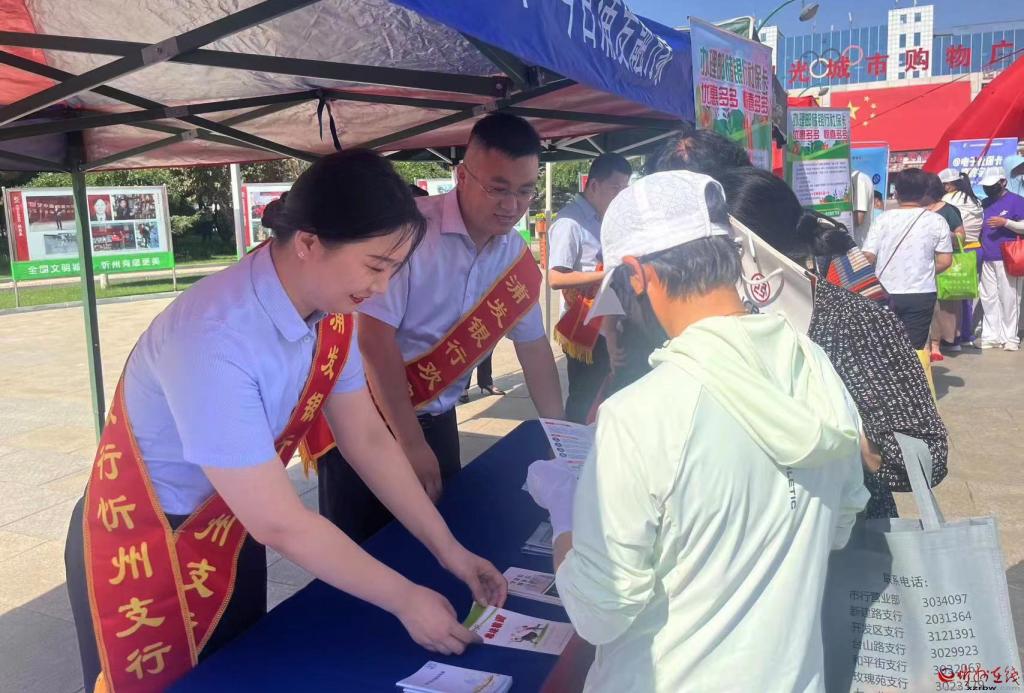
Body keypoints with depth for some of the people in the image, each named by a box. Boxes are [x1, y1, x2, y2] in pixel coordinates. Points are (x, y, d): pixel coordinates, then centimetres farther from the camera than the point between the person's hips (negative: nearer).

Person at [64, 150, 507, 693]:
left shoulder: (330, 312, -12)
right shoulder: (216, 338, -35)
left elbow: (368, 440, -3)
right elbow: (278, 522, -30)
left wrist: (449, 551, -5)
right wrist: (405, 601, -21)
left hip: (232, 531, 6)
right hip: (143, 552, -6)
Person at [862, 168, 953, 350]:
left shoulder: (883, 219, -4)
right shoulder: (936, 221, -3)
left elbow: (868, 256, -6)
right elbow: (944, 261, -3)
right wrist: (924, 272, 15)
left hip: (885, 294, 1)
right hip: (921, 294, 0)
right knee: (914, 349, 5)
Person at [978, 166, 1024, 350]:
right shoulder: (984, 203, 16)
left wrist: (1005, 222, -20)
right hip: (987, 259, 6)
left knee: (1008, 298, -3)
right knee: (989, 298, 8)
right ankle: (991, 336, 14)